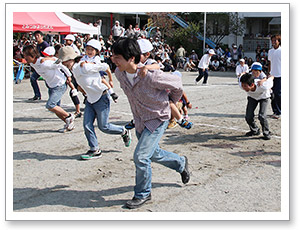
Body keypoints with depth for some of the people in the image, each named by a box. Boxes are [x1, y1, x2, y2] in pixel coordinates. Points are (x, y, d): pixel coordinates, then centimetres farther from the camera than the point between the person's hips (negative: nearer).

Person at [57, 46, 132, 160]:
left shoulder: (84, 66, -24)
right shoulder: (74, 69, 3)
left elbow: (104, 66, -14)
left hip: (101, 98, -8)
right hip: (90, 99, 8)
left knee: (103, 126, 1)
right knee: (87, 125, 1)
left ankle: (124, 132, 27)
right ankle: (95, 150, 13)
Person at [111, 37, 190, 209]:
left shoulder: (151, 76, -33)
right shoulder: (119, 73, -12)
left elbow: (177, 83, -16)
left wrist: (171, 102, 1)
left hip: (158, 119, -7)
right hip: (140, 120, 7)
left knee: (141, 156, -12)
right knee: (154, 154, 22)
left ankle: (143, 194, 11)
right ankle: (181, 163, 50)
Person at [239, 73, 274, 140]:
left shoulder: (263, 86, -45)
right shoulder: (243, 85, -35)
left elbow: (271, 77, -24)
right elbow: (241, 76, -13)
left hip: (264, 97, -3)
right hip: (252, 97, 3)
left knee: (261, 116, -19)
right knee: (248, 117, -7)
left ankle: (266, 133, 5)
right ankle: (255, 131, 20)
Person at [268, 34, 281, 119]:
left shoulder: (281, 51, -5)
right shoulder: (270, 51, 12)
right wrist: (269, 73, 17)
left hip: (280, 75, -6)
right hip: (272, 75, 6)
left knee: (278, 93, -11)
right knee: (273, 94, 6)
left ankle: (278, 112, -2)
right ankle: (275, 111, 15)